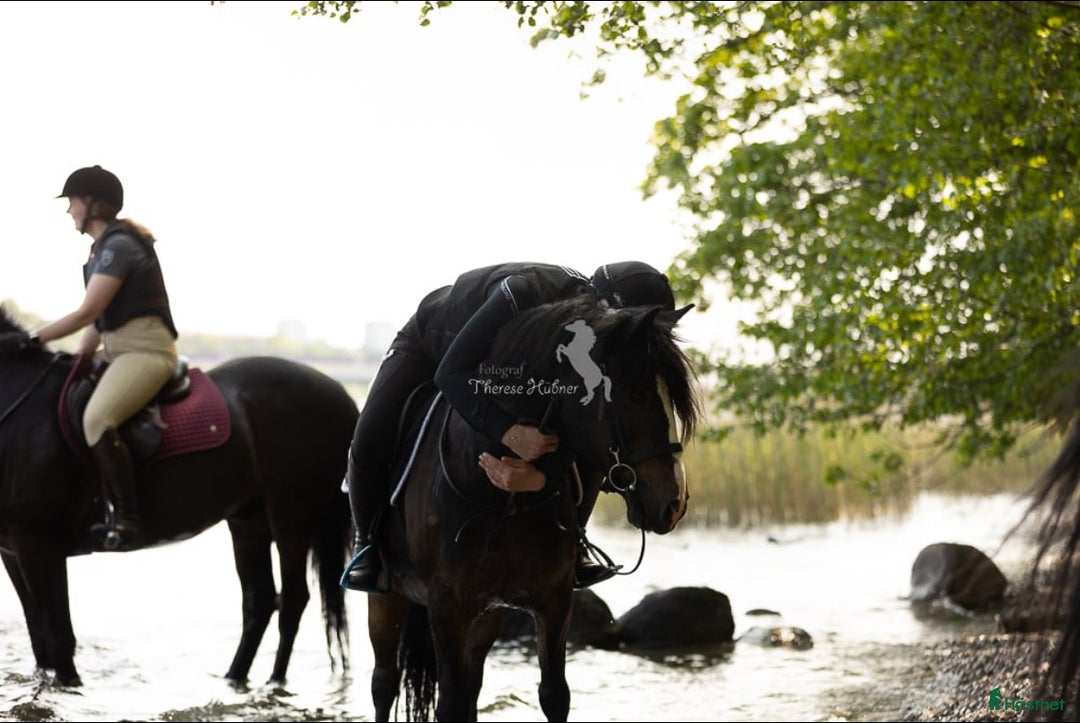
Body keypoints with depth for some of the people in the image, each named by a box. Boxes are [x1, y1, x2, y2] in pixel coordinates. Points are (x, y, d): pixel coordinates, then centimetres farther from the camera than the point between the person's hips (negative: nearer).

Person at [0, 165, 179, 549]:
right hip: (119, 352, 11)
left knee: (96, 420, -31)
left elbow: (87, 313, -18)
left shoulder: (118, 246, -13)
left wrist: (31, 339, -16)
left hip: (146, 349, -11)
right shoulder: (103, 247, 17)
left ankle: (126, 518, -29)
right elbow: (98, 319, 19)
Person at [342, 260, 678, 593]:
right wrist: (509, 432, -60)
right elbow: (449, 373, -46)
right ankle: (370, 544, -1)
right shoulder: (522, 292, -45)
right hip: (430, 344, -4)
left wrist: (539, 475, -48)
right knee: (370, 440, -24)